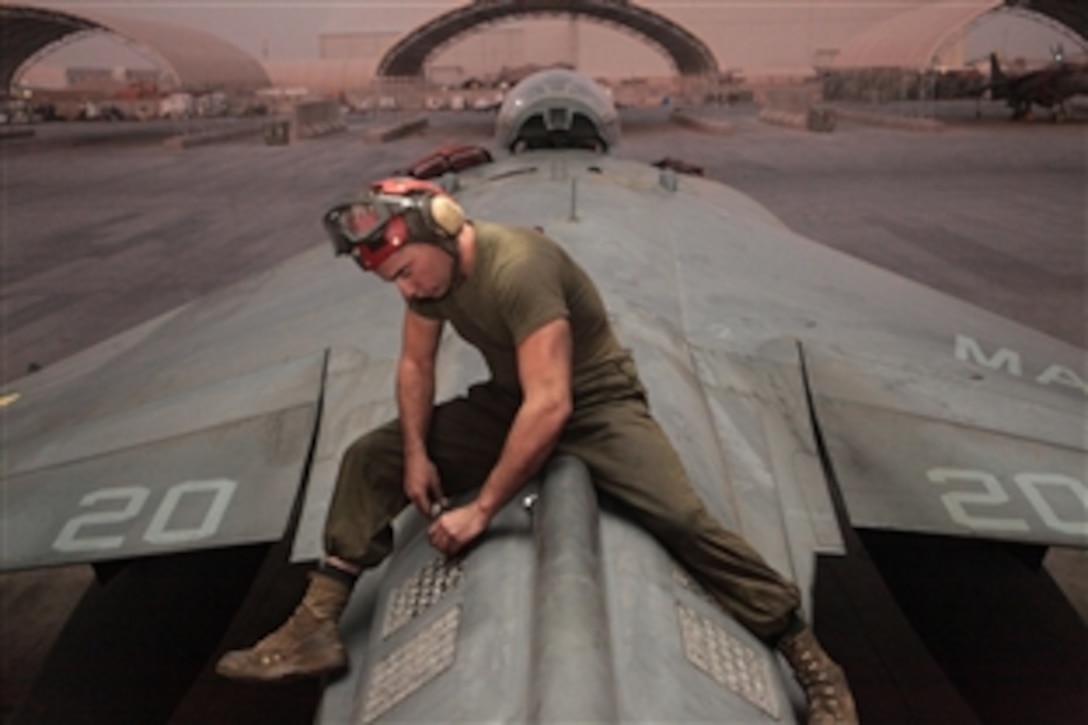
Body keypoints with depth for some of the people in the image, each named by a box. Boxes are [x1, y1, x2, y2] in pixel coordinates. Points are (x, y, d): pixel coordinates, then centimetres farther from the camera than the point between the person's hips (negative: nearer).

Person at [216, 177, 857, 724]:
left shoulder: (516, 267, -32)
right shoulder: (430, 267, -7)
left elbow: (551, 406, -36)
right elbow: (416, 364, 6)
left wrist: (480, 509, -31)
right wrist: (417, 453, -9)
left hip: (596, 401, -7)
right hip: (509, 400, 7)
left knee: (683, 519, -26)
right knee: (370, 459, -2)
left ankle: (809, 658, -10)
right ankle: (319, 625, 1)